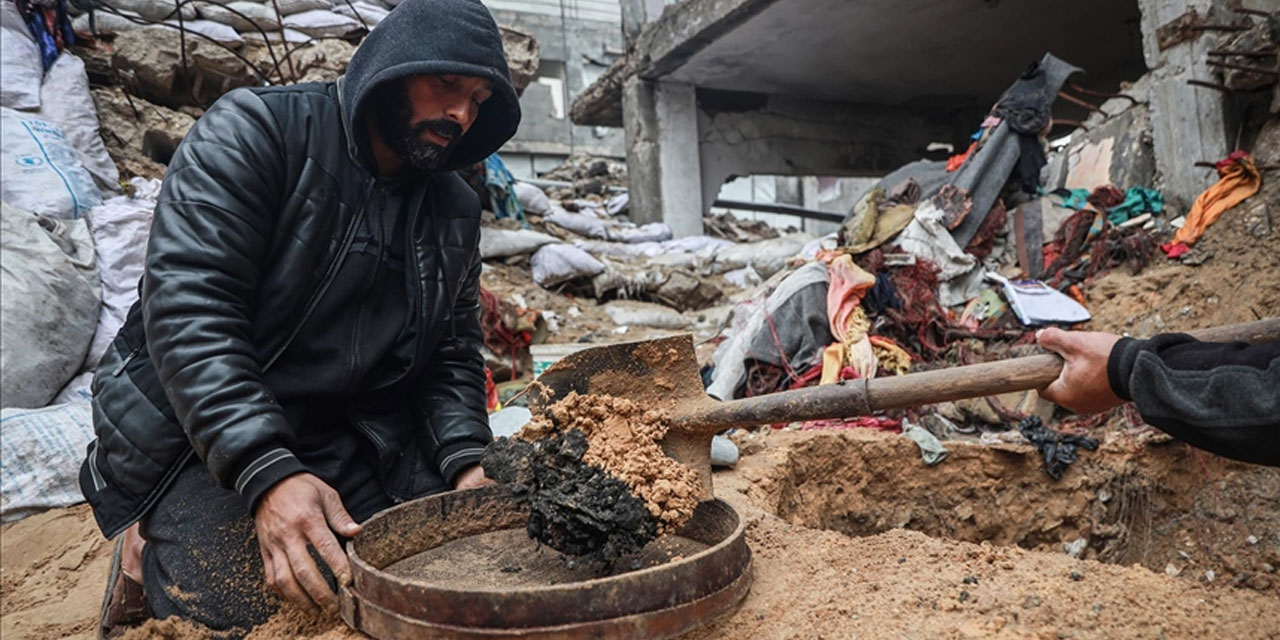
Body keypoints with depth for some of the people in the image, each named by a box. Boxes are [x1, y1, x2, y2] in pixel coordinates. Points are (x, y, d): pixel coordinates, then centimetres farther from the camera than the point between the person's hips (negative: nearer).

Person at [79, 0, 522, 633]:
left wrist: (467, 462, -13)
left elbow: (451, 354, 7)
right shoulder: (255, 132, -12)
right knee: (240, 610, -21)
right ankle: (152, 547, 13)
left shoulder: (453, 210, 6)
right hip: (201, 433, -4)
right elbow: (187, 307, -22)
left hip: (356, 439, 5)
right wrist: (267, 472, -32)